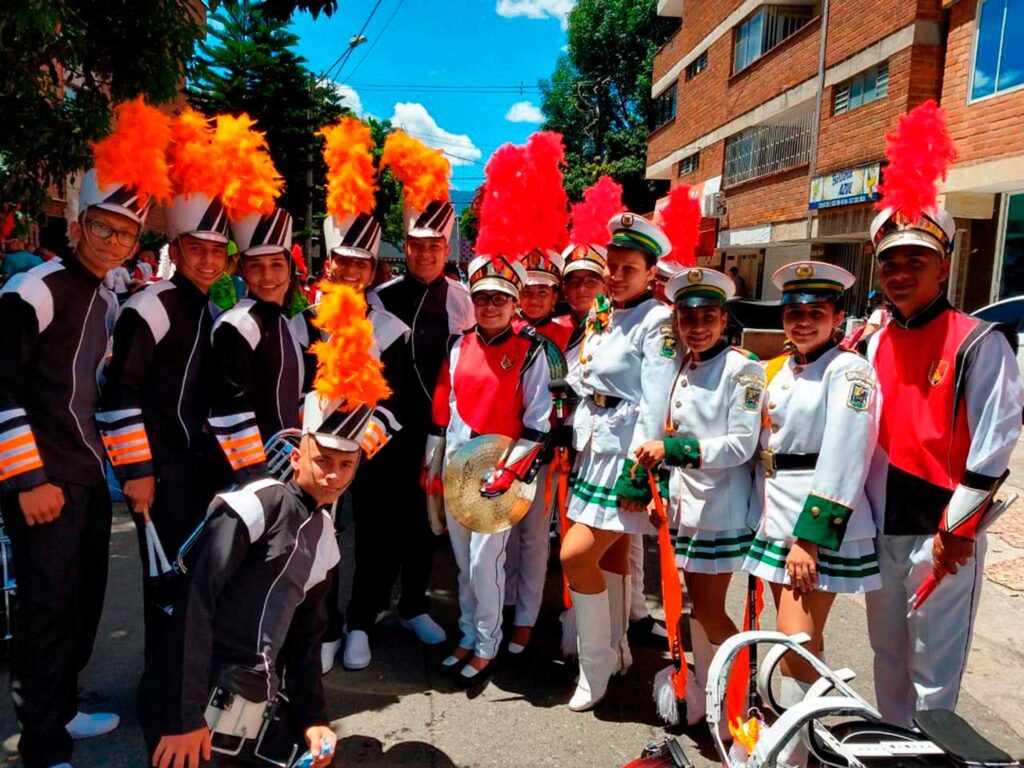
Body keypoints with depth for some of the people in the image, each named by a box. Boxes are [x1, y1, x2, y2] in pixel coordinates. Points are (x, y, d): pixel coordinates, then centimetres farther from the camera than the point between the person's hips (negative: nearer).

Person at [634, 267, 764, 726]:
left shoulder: (743, 368, -12)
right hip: (685, 503, 7)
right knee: (697, 606, 16)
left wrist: (671, 449, -23)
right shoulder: (682, 368, 10)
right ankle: (701, 695, 32)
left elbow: (742, 445, -18)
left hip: (720, 510, -7)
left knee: (709, 612, 1)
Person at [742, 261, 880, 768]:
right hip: (775, 517, 7)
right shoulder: (778, 371, 12)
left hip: (821, 522, -7)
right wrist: (758, 519, 13)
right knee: (794, 637, 15)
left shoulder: (849, 371, -10)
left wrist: (810, 537, -20)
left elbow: (843, 463, -18)